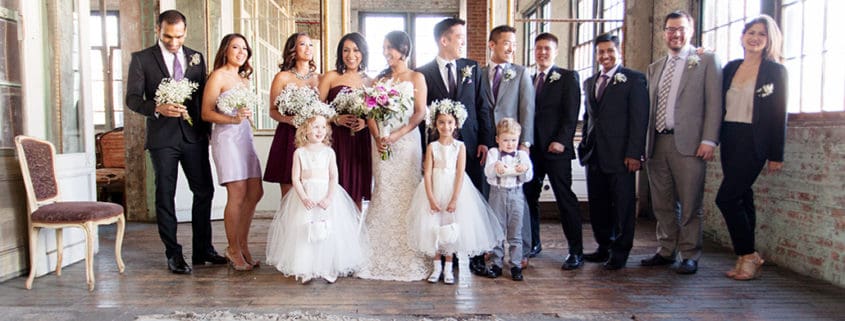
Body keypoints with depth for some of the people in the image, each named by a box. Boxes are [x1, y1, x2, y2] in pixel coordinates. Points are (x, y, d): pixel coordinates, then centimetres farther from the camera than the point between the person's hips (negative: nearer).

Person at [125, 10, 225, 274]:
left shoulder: (196, 58, 11)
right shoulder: (142, 59, 0)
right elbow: (132, 98, -5)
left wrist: (206, 130, 7)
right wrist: (158, 108, -23)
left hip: (194, 135, 3)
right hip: (162, 137, -3)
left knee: (204, 191, 6)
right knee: (165, 196, 3)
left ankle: (203, 250, 19)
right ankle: (173, 254, 12)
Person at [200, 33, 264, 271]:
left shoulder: (244, 78, 19)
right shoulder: (218, 76, -4)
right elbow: (206, 113, -10)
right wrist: (234, 119, -21)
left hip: (245, 137, 8)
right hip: (226, 137, -8)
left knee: (255, 192, 6)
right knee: (237, 195, -10)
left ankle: (242, 245, 19)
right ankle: (234, 251, 4)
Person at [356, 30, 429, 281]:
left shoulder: (416, 78, 6)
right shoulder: (380, 79, 15)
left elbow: (420, 113, -5)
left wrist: (397, 135, -18)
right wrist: (377, 137, -12)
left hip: (406, 141, -3)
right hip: (382, 143, 3)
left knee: (406, 195, -2)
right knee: (383, 195, 1)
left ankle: (408, 258, 7)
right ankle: (382, 257, 8)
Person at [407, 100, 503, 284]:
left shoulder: (460, 146, -3)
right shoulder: (432, 147, -1)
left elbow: (460, 174, -8)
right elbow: (428, 173, -6)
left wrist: (454, 199, -14)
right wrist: (431, 198, -13)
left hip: (453, 189, -1)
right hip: (435, 190, 1)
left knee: (452, 229, 5)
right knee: (433, 228, 3)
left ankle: (448, 268, 18)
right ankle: (437, 267, 17)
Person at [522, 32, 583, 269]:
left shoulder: (568, 77, 2)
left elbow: (571, 114, -6)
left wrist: (561, 141, -16)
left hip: (556, 148, -5)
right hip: (531, 149, 5)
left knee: (565, 199, -2)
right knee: (528, 197, 7)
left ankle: (576, 252, 5)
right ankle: (533, 244, 21)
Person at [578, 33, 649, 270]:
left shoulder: (634, 79, -3)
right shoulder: (590, 82, 17)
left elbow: (639, 119, -9)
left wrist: (634, 153, -15)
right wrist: (584, 145, 13)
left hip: (620, 155, -6)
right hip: (594, 155, 6)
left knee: (623, 206, 3)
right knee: (598, 205, 10)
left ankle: (620, 253, 13)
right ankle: (604, 247, 23)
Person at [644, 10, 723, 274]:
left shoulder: (707, 61, 4)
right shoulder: (655, 68, 19)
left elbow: (713, 103, -4)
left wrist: (709, 140, -12)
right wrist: (644, 143, 8)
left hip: (688, 143, -5)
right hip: (657, 144, 5)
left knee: (689, 205, 0)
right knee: (662, 204, 10)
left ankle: (690, 256, 11)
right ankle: (666, 251, 21)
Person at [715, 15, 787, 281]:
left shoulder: (775, 70, -1)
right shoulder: (730, 68, 12)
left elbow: (779, 114, -4)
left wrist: (776, 154, -6)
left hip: (754, 141, -5)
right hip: (730, 139, 5)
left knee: (726, 198, -13)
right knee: (741, 199, 8)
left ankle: (748, 256, 3)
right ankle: (746, 259, 16)